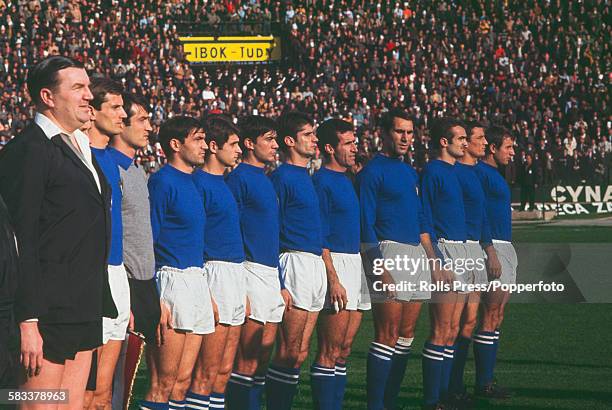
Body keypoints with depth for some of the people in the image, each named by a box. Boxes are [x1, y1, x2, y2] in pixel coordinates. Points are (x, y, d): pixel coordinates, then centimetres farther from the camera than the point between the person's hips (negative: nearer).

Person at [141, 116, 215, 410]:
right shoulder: (163, 181, -8)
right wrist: (156, 301, -18)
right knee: (163, 385, -9)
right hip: (173, 278, -9)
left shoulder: (190, 183, 18)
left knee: (181, 383, 8)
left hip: (197, 282, 9)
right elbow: (147, 241, -12)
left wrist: (209, 295, 21)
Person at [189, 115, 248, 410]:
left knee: (224, 371, 10)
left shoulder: (223, 184, 18)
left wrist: (243, 292, 22)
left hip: (236, 275, 9)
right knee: (207, 373, -10)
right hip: (215, 273, -9)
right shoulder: (199, 183, -10)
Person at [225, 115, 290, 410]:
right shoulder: (239, 178, -8)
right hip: (251, 272, -9)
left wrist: (281, 284, 21)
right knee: (247, 361, -8)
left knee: (263, 357, 9)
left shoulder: (265, 180, 18)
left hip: (271, 274, 9)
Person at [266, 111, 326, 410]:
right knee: (289, 352, -9)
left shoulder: (306, 177, 18)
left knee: (300, 353, 8)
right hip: (296, 261, -9)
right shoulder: (282, 177, -8)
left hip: (316, 263, 9)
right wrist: (279, 284, -15)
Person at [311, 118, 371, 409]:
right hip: (335, 263, -9)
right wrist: (333, 280, -20)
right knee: (330, 350, -7)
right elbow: (319, 237, -15)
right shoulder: (321, 181, -10)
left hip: (356, 263, 9)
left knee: (344, 349, 10)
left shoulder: (346, 180, 17)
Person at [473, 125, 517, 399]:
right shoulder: (479, 171, -11)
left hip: (505, 248, 10)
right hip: (492, 247, -10)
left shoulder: (493, 173, 20)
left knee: (497, 316, 10)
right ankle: (483, 384, -9)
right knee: (491, 315, -10)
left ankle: (487, 380, 13)